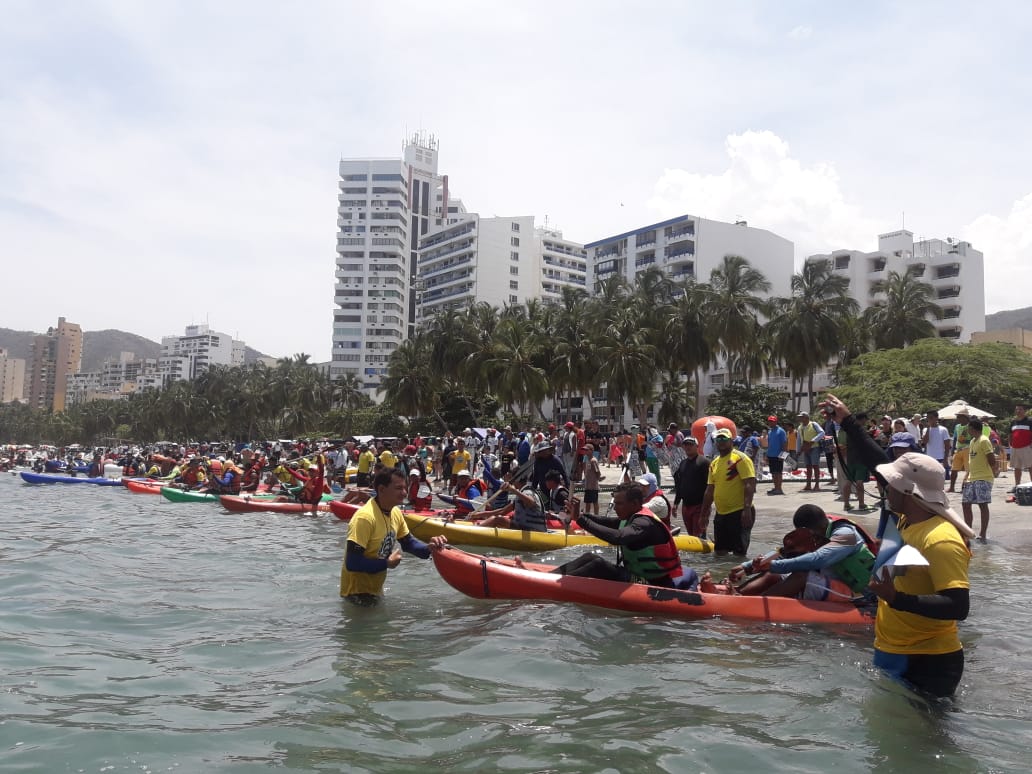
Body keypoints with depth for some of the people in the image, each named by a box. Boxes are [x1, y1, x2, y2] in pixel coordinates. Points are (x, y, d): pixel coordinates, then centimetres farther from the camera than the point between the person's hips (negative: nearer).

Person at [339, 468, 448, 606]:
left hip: (376, 588, 9)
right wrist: (386, 563, -22)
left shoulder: (395, 512, -4)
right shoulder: (365, 517, -31)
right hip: (359, 592, -9)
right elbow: (352, 563, -32)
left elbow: (407, 542, 9)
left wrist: (428, 548, -10)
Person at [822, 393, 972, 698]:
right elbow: (879, 464, 9)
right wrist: (847, 421, 11)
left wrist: (897, 599, -39)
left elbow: (958, 607, -30)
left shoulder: (942, 541, -25)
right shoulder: (908, 519, 1)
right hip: (893, 654, 9)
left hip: (926, 664, -9)